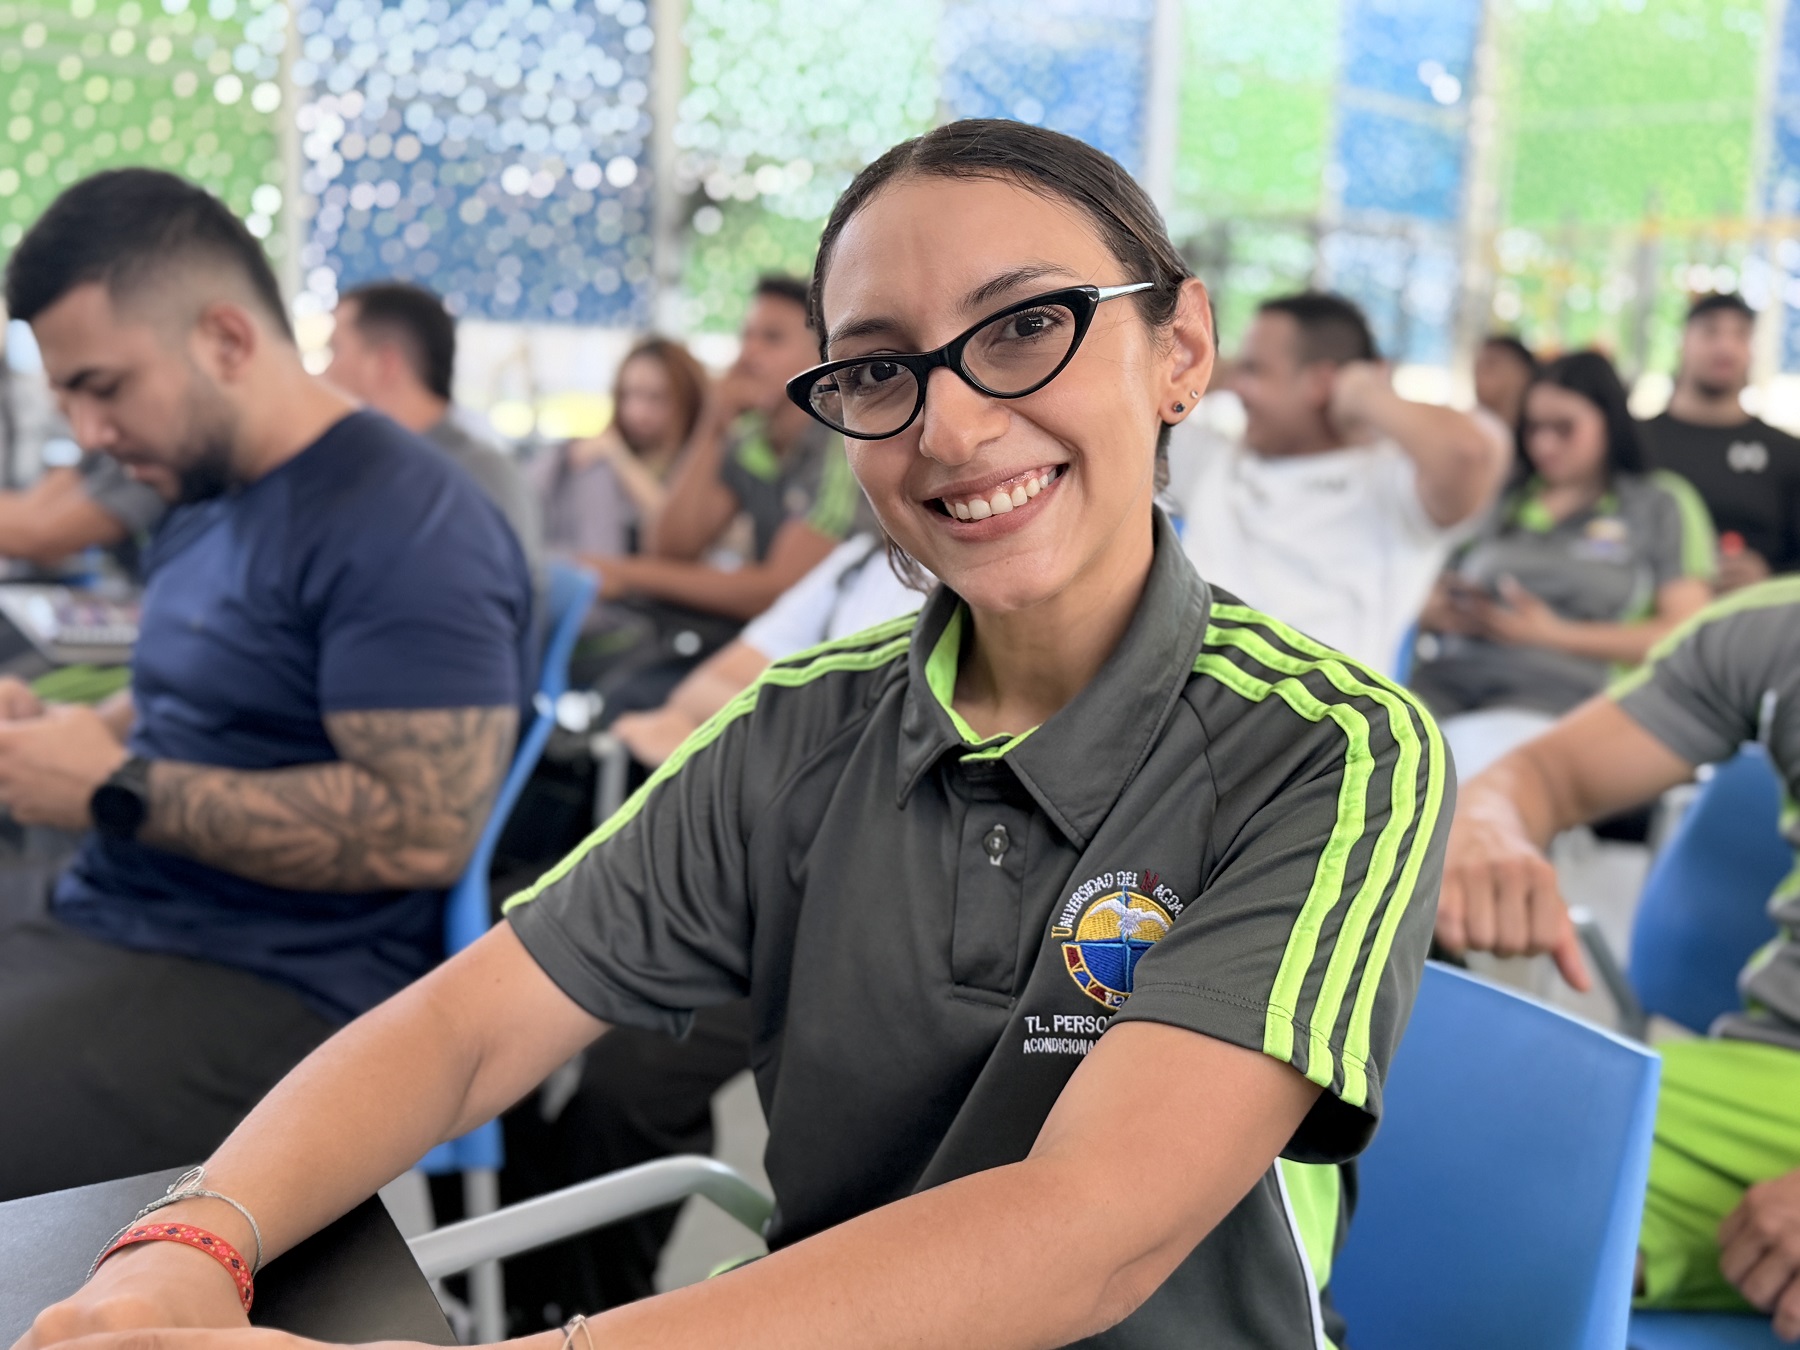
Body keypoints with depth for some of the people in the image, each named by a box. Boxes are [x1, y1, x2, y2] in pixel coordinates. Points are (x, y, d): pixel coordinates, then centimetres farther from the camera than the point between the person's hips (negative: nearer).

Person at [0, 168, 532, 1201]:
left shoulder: (401, 524, -14)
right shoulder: (209, 502, 16)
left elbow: (424, 829, -22)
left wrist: (115, 791, -17)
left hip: (281, 999, -9)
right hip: (101, 925, 9)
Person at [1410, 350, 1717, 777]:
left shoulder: (1661, 504, 16)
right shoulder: (1500, 499, 25)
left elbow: (1685, 634, 6)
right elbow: (1432, 603, 29)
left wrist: (1552, 633, -2)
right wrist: (1438, 613, 3)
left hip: (1551, 694, -3)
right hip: (1442, 682, 3)